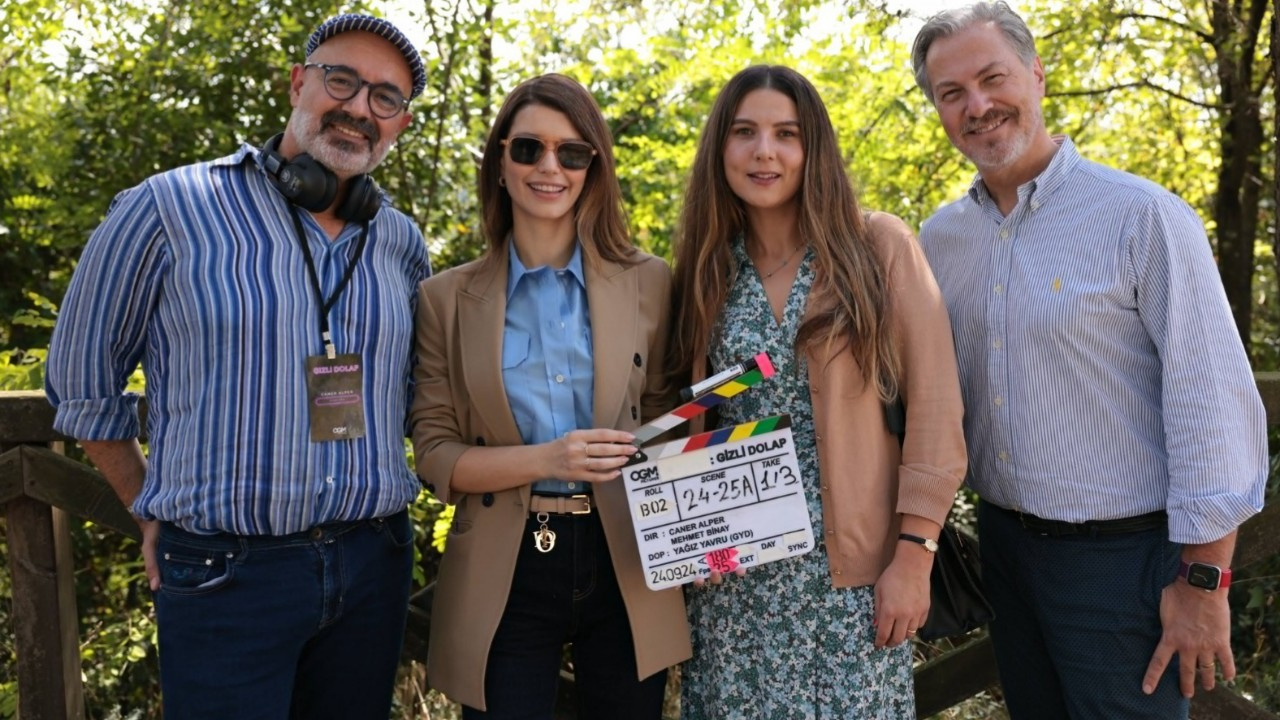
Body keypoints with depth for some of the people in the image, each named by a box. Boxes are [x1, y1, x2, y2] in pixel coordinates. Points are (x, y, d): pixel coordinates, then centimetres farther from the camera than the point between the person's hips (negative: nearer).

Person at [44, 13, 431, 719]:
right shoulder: (168, 210, -7)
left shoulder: (402, 243, 5)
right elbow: (83, 384, 2)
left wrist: (371, 495, 10)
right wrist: (155, 515, 7)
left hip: (373, 564, 4)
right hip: (223, 574, -4)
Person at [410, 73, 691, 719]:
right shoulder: (448, 298, 0)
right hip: (504, 574, -1)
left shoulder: (649, 284, 2)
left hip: (624, 566, 1)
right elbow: (435, 455, -2)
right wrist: (546, 458, -20)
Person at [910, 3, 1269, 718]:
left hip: (1122, 556, -5)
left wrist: (1203, 581, -14)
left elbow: (1215, 404, -14)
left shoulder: (1142, 216, -13)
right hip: (1002, 544, 5)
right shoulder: (939, 238, 3)